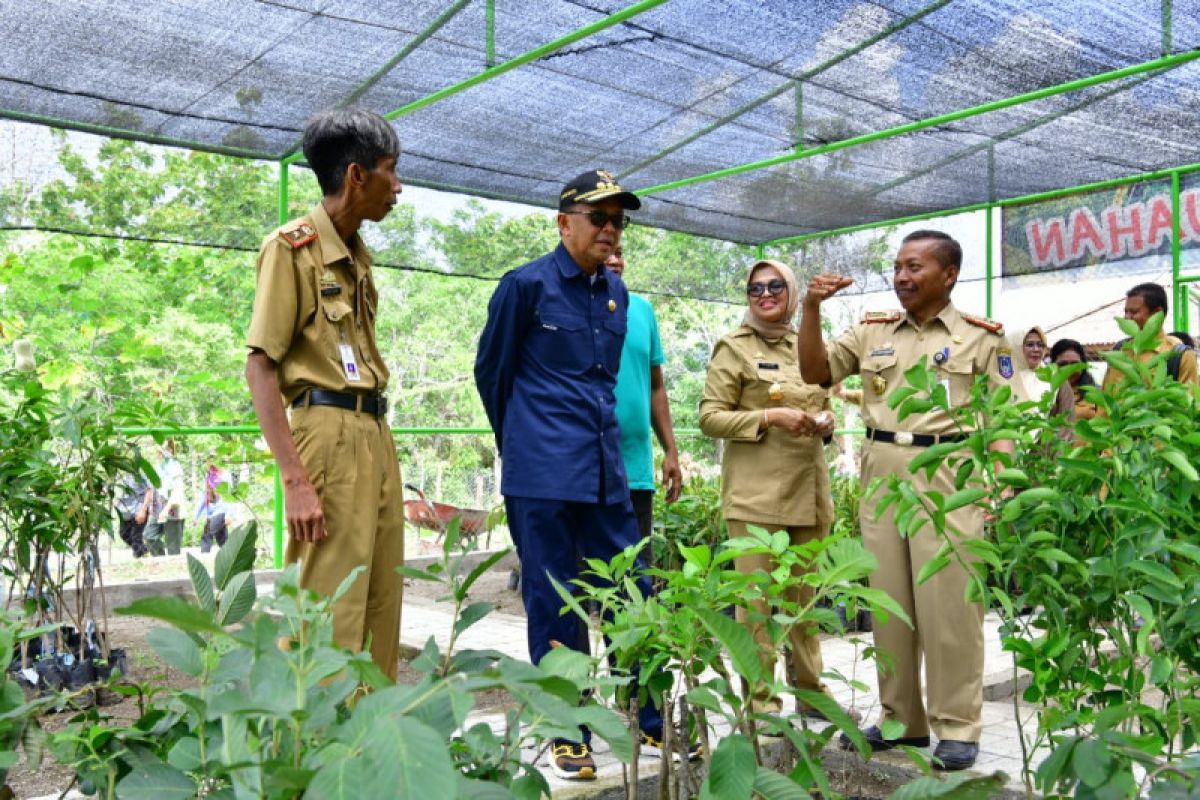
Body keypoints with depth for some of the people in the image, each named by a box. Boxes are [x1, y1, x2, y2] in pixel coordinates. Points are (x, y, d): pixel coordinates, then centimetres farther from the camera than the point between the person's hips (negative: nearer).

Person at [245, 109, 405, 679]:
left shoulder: (358, 255, 18)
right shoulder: (292, 246, -6)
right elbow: (260, 366, -11)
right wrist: (295, 480, -19)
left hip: (377, 435, 8)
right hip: (330, 433, -8)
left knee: (381, 609, 11)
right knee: (332, 615, -6)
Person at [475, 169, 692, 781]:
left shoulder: (616, 293, 12)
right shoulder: (527, 285, -4)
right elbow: (490, 371, 5)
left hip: (606, 472, 5)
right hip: (543, 477, -5)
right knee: (553, 608, 3)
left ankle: (651, 725, 22)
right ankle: (568, 737, 16)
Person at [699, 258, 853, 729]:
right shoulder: (734, 347, -1)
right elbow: (710, 417, -7)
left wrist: (826, 422, 2)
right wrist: (770, 417, -18)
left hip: (808, 489, 6)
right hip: (756, 491, -5)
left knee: (805, 595, 13)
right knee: (757, 597, -2)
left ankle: (809, 689, 25)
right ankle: (759, 700, 9)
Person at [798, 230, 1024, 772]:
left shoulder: (981, 338, 1)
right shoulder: (872, 332, 11)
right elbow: (814, 372, 9)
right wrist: (811, 308, -3)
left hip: (948, 478, -4)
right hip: (881, 477, 4)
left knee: (948, 605, -2)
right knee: (888, 602, 10)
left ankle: (957, 727, 12)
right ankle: (901, 718, 23)